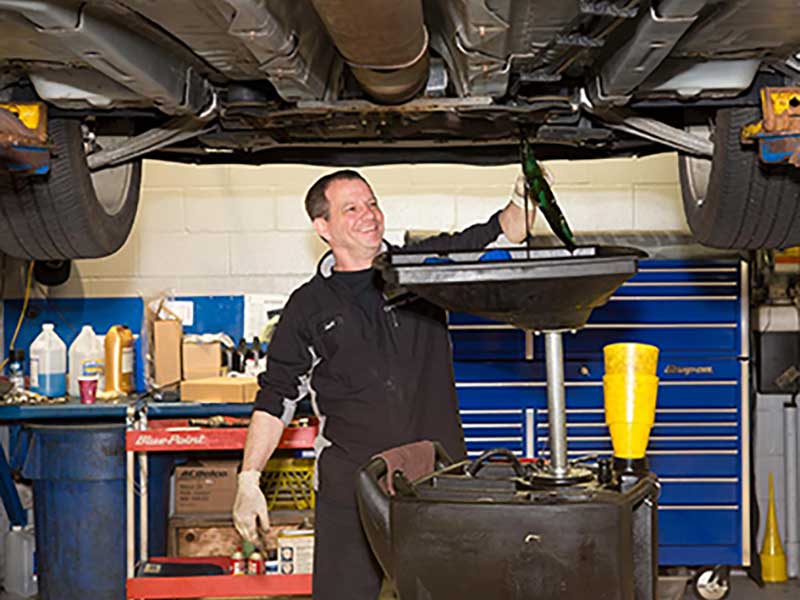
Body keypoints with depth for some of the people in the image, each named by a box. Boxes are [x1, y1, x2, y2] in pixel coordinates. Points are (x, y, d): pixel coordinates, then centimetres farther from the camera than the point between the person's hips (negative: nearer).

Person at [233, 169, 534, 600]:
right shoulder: (308, 307, 6)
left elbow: (500, 237, 6)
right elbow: (276, 397, 8)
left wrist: (521, 203, -16)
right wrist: (249, 479, 2)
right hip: (351, 485, -1)